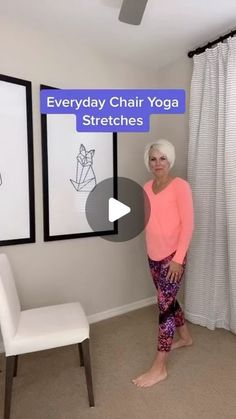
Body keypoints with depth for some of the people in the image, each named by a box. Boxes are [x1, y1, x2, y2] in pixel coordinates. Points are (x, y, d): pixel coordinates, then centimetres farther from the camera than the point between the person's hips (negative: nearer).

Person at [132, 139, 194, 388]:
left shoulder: (180, 186, -12)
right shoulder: (147, 188, 8)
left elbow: (187, 224, -15)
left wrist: (178, 258, -18)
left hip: (172, 256, -7)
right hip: (153, 256, 7)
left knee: (164, 306, -1)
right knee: (168, 300, 21)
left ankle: (159, 368, 13)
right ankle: (185, 337, 46)